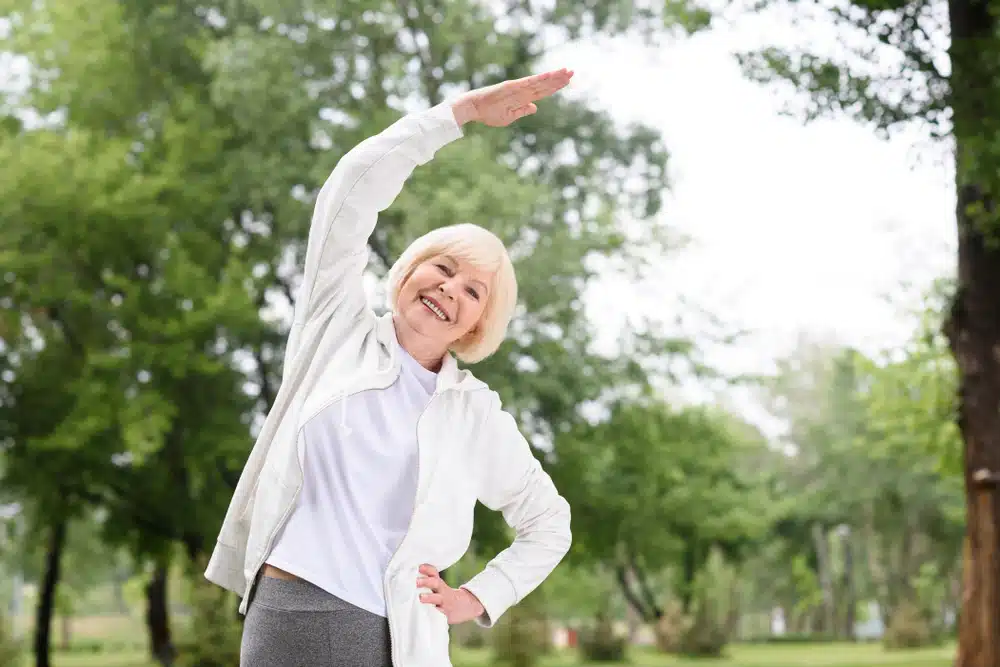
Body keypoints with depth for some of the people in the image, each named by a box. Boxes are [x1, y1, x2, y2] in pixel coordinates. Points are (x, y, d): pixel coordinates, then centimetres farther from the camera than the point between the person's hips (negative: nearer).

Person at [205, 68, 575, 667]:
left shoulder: (477, 415, 11)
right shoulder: (339, 330, 9)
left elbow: (549, 523, 21)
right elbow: (357, 186, 1)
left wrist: (478, 599, 7)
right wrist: (465, 110, 1)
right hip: (286, 612, 0)